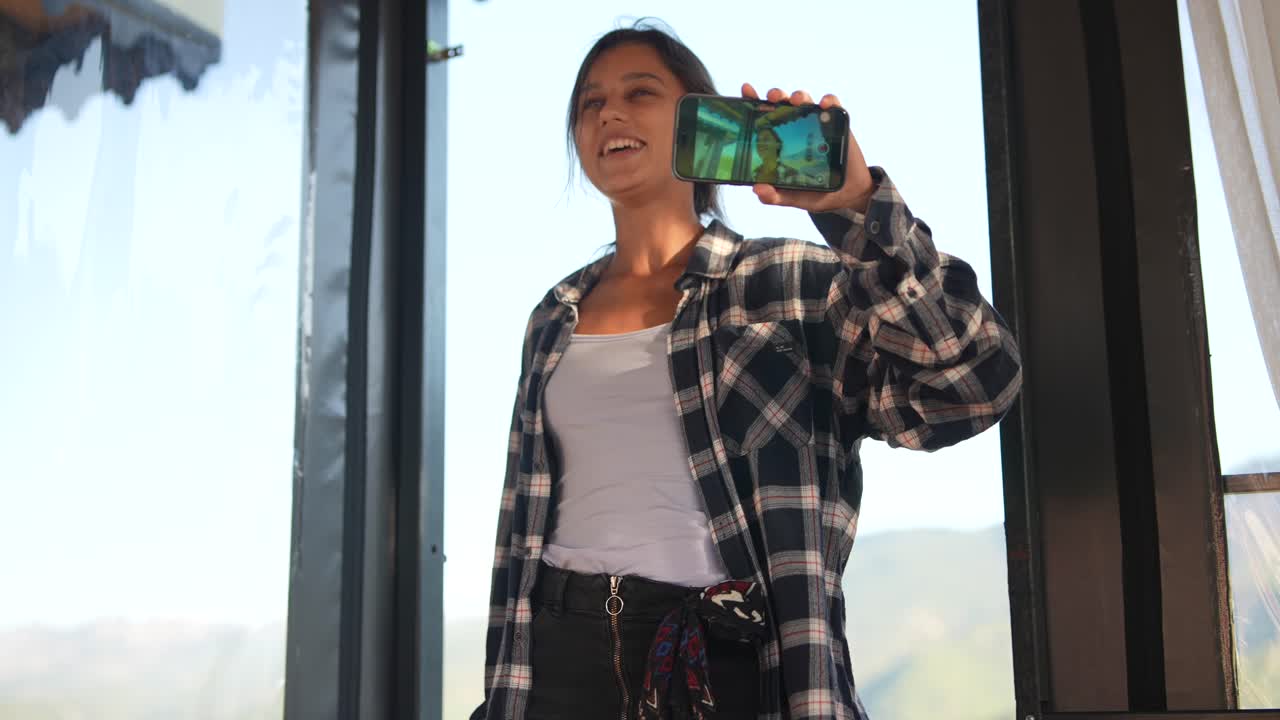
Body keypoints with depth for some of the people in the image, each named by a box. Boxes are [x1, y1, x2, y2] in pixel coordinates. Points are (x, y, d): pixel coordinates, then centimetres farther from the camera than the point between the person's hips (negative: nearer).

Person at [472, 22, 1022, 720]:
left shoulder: (790, 283, 0)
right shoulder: (554, 320, 13)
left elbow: (970, 383, -14)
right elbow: (527, 521, 15)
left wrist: (858, 205, -22)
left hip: (724, 662, -3)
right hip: (560, 654, 3)